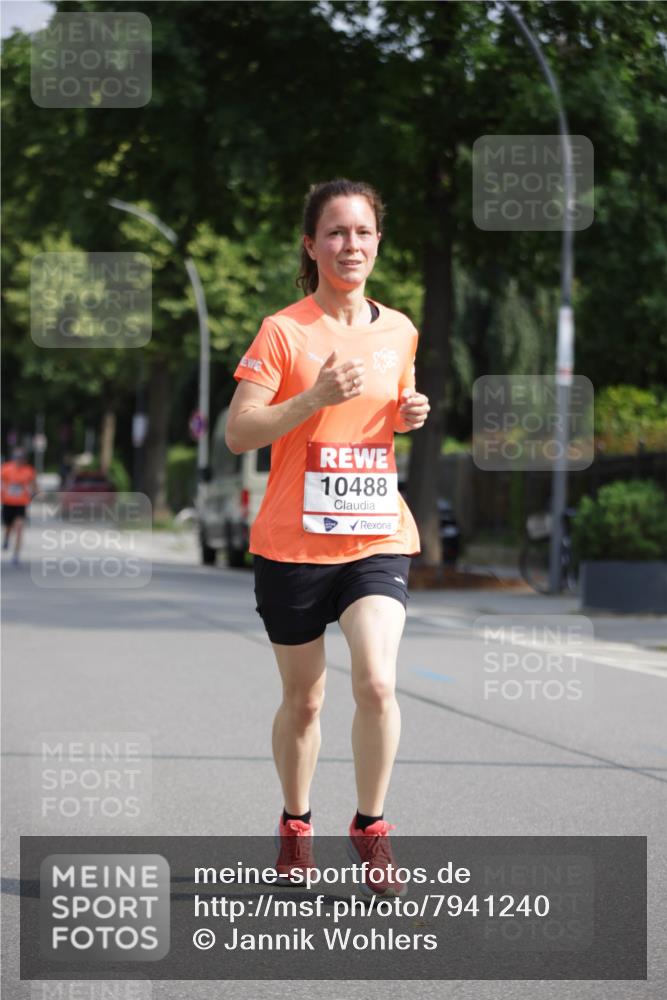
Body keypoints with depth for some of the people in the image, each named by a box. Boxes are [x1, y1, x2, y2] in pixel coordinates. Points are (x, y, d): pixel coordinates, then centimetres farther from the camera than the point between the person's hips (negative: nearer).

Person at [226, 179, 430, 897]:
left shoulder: (399, 330, 7)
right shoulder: (283, 332, -7)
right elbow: (238, 433, -12)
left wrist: (411, 414, 2)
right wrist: (316, 398, -24)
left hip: (378, 538, 2)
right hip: (292, 542, -2)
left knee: (377, 682, -17)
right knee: (302, 700, 9)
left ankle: (369, 828, 2)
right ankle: (295, 824, 33)